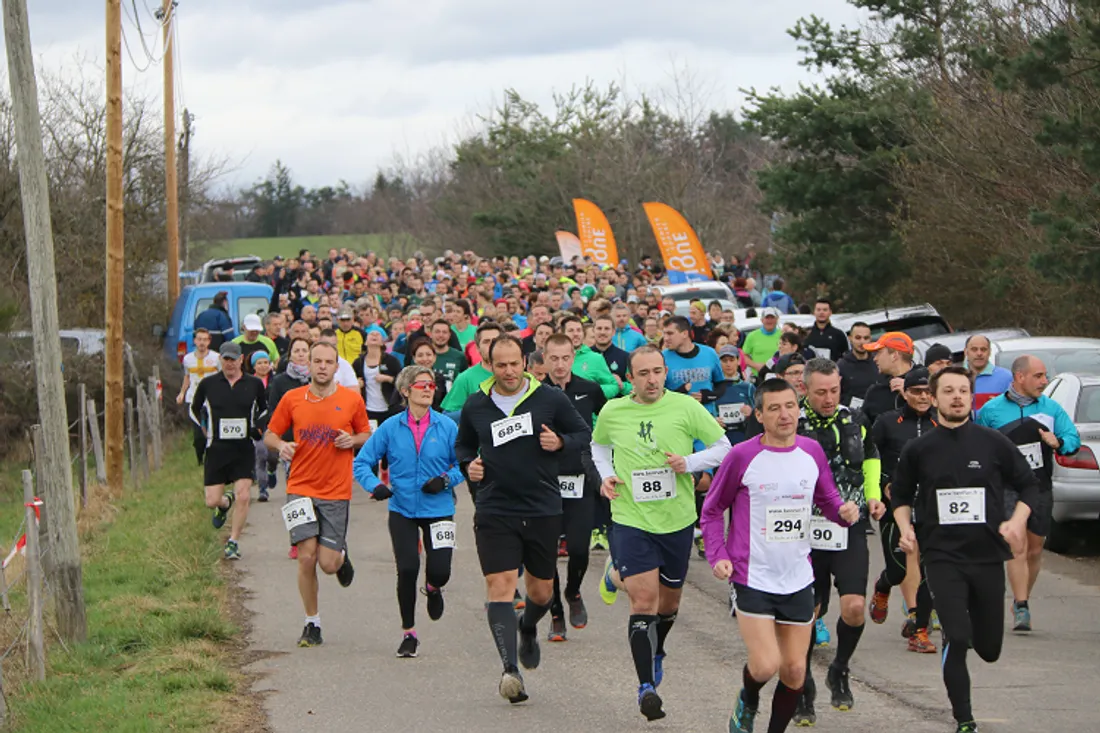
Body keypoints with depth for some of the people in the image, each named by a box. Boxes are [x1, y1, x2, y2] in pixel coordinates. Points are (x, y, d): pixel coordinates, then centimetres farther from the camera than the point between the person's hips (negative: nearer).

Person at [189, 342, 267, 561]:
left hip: (244, 450, 0)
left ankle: (233, 542, 5)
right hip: (216, 450, 0)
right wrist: (205, 431, 8)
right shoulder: (208, 384, 0)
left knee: (243, 497, -12)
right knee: (212, 501, -2)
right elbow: (194, 410, 16)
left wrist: (255, 428, 8)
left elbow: (263, 409, 20)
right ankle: (226, 502, 36)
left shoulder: (254, 384, 2)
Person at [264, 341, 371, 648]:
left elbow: (367, 434, 14)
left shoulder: (352, 399, 2)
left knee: (328, 564, -5)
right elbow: (270, 434, 10)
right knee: (306, 557, -8)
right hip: (301, 488, 0)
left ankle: (342, 556, 34)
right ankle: (312, 623, 9)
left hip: (336, 492, 0)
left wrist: (353, 440, -8)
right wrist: (281, 445, -12)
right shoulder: (292, 399, 2)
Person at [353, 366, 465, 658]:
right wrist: (375, 485, -15)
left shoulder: (446, 426, 0)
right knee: (407, 570, -7)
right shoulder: (391, 428, 0)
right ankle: (408, 634, 12)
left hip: (438, 510, 0)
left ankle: (433, 588, 33)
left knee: (440, 571, -9)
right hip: (402, 510, 0)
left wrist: (446, 480, -13)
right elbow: (362, 462, 3)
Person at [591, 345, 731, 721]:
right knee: (643, 599, -14)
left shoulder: (685, 407, -6)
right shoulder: (612, 412, -1)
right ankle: (646, 686, -9)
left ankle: (656, 653, 47)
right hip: (631, 519, -1)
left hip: (677, 520, 1)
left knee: (669, 600, 15)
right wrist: (606, 476, 3)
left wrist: (689, 462, -16)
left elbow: (723, 447, 0)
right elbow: (599, 445, 21)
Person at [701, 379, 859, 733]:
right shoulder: (742, 456, -9)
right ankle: (747, 704, 19)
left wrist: (845, 512, -9)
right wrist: (718, 555, -11)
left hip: (798, 579, 4)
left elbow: (828, 501, 14)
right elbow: (712, 509, 1)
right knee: (766, 665, -15)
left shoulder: (812, 451, 2)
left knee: (794, 671, 6)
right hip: (752, 578, -4)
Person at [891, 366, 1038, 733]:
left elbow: (1029, 485, 8)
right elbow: (901, 494, 15)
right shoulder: (918, 450, 1)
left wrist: (1017, 520, -8)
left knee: (989, 649, 7)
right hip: (942, 556, -1)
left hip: (988, 554, 1)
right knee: (956, 638, -16)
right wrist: (905, 527, -2)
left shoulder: (994, 443, 0)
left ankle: (964, 634, 44)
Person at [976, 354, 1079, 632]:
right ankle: (1021, 609, -15)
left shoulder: (1050, 408, 6)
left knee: (1034, 549, 8)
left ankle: (1021, 601, 27)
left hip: (1040, 489, 3)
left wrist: (1057, 443, -14)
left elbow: (1074, 438, 6)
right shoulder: (991, 410, -1)